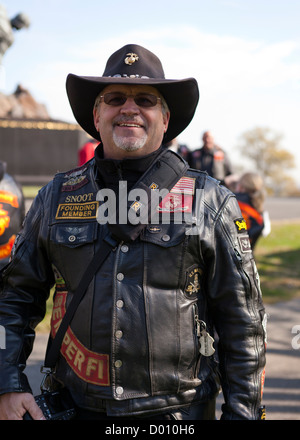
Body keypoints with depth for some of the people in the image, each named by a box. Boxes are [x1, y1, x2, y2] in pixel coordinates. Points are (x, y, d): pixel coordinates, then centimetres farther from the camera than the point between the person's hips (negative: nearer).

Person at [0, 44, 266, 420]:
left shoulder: (209, 201, -1)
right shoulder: (56, 198, 5)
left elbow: (242, 322, -1)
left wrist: (241, 413, -4)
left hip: (178, 409, -1)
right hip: (78, 408, 2)